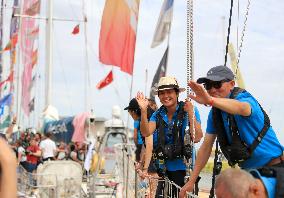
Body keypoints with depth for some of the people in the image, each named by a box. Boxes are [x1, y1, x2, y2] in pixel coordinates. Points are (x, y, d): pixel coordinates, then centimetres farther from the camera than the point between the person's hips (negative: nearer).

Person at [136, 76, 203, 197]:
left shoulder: (188, 110, -7)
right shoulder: (158, 114, 6)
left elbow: (197, 138, -16)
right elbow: (146, 133, -8)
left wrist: (190, 113, -23)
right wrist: (143, 110, -19)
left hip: (183, 168, -4)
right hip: (165, 168, 4)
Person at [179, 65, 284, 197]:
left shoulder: (243, 97, -19)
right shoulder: (215, 112, 1)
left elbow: (242, 108, -46)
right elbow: (206, 146, 5)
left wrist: (210, 100, -64)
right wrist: (191, 181, 1)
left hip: (272, 167, -7)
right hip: (247, 171, 7)